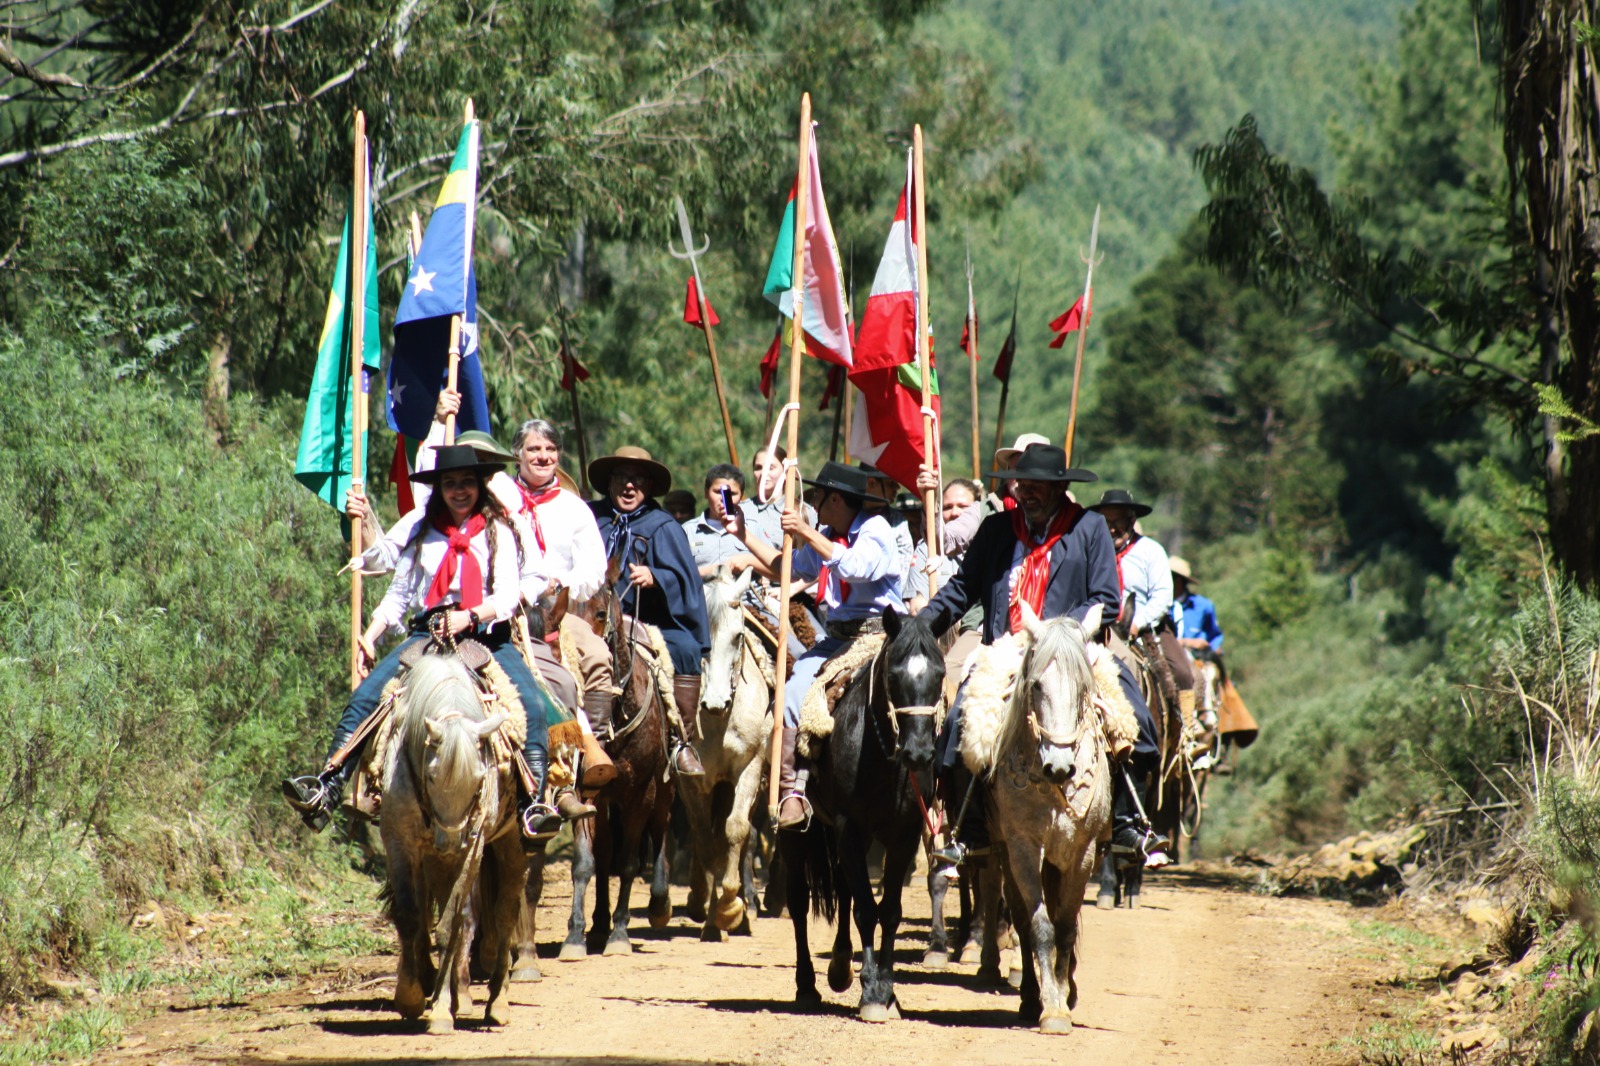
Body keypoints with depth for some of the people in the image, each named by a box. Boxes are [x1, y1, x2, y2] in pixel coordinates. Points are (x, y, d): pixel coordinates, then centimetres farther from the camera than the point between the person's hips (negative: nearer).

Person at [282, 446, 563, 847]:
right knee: (364, 697, -18)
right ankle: (327, 789, -24)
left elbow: (508, 595, -6)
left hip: (487, 636, -2)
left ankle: (532, 804, -31)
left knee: (532, 704, -28)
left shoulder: (497, 532, 5)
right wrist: (371, 636, 2)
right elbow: (397, 594, 16)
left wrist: (469, 617, -25)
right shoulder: (421, 531, 13)